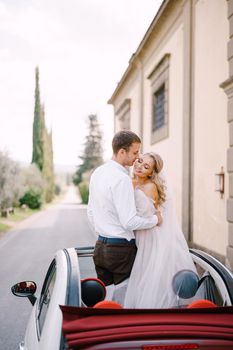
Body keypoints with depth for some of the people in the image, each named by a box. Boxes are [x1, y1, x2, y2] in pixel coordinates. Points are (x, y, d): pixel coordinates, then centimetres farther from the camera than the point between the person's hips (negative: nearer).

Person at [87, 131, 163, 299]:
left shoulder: (97, 173, 8)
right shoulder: (122, 179, -20)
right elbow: (130, 221, -22)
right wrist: (155, 219, -7)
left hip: (101, 247, 8)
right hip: (122, 248, -8)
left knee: (104, 298, 14)